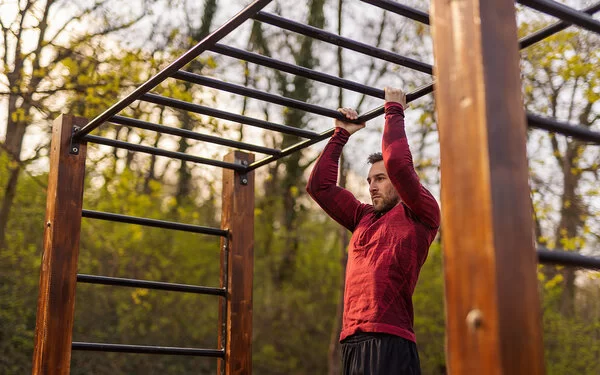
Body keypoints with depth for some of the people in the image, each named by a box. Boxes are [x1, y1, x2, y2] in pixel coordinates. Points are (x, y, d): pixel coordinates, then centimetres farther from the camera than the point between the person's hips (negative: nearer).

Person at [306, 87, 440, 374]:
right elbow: (319, 185, 25)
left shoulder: (421, 216, 3)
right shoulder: (364, 218, 22)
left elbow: (397, 162, -12)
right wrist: (341, 134, 27)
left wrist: (394, 111, 1)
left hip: (389, 343, -7)